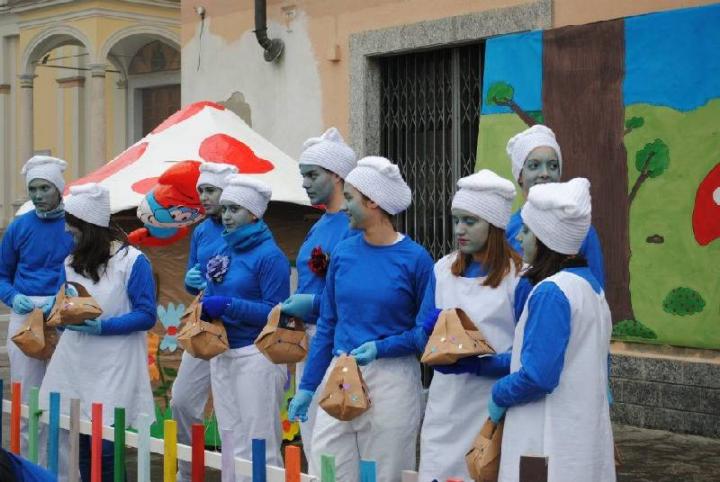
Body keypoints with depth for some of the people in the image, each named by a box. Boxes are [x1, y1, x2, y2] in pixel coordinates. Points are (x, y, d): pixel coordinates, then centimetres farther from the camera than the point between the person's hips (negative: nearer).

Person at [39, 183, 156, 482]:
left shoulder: (132, 261, -9)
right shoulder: (72, 260, 10)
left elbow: (146, 315, -10)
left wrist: (102, 327, -21)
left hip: (113, 366, -6)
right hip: (74, 362, 6)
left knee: (103, 443, -8)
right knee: (76, 438, 7)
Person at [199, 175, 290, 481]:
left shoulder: (269, 255, -11)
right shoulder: (223, 251, 11)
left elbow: (276, 312, -16)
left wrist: (228, 306, -21)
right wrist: (206, 306, -5)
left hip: (255, 355, -8)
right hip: (221, 354, 8)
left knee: (259, 446, -3)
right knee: (230, 442, 15)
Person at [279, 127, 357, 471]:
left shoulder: (356, 224, -13)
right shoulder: (318, 226, 16)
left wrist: (313, 304, -19)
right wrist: (291, 308, 10)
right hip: (307, 337, 9)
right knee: (310, 434, 15)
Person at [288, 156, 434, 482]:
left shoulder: (415, 258, -7)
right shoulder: (343, 253, 5)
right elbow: (327, 324, 11)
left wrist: (382, 347, -17)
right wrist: (307, 385, 12)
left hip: (392, 378, -4)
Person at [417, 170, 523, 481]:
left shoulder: (518, 274, -8)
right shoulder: (444, 269, 8)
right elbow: (425, 332, 10)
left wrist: (477, 364, -21)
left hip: (495, 401, -4)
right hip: (446, 399, 5)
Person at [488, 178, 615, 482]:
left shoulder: (552, 292, -18)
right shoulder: (589, 283, 9)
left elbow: (538, 377, -22)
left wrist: (498, 394, -4)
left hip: (552, 443, -9)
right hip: (587, 433, 9)